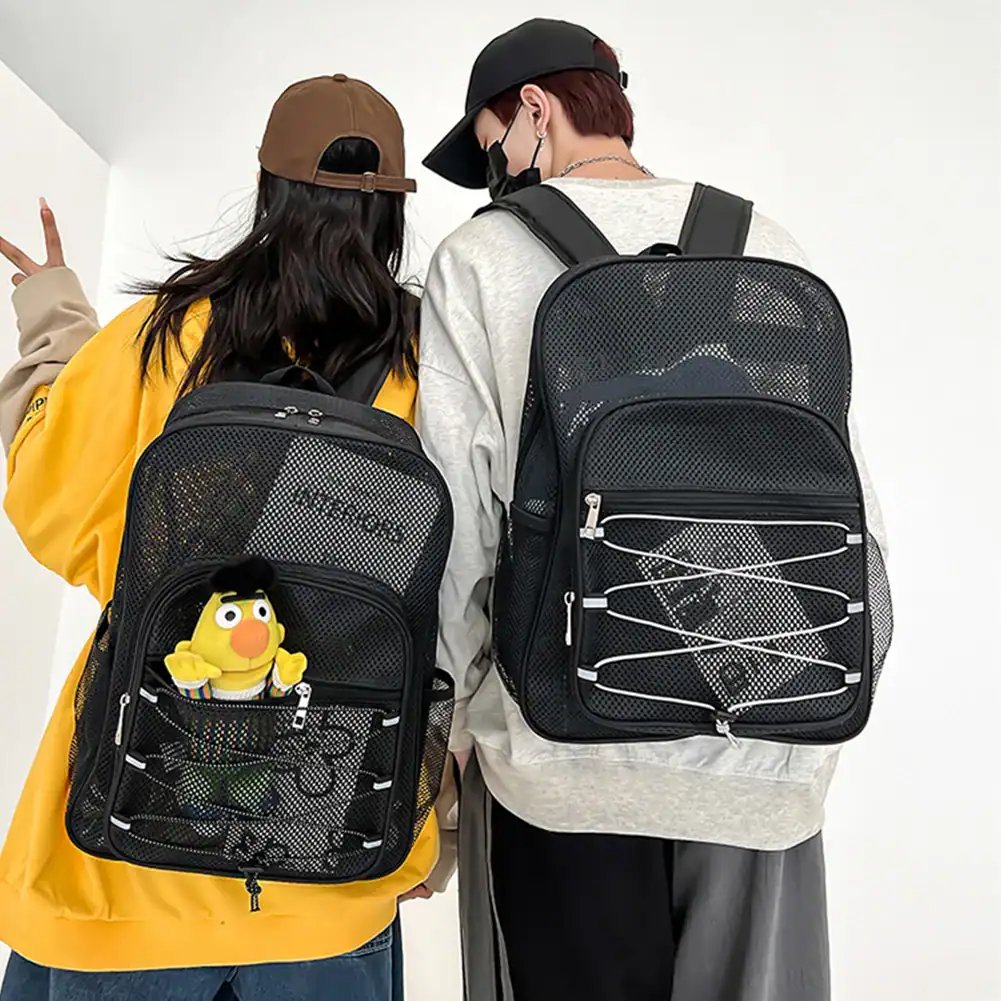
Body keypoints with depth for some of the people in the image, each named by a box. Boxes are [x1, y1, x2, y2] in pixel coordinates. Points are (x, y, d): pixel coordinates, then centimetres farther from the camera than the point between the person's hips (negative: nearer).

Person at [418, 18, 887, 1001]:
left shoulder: (480, 259, -4)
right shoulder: (774, 252, 4)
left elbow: (452, 524, -7)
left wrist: (460, 715, 6)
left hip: (565, 750, -2)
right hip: (768, 764, 3)